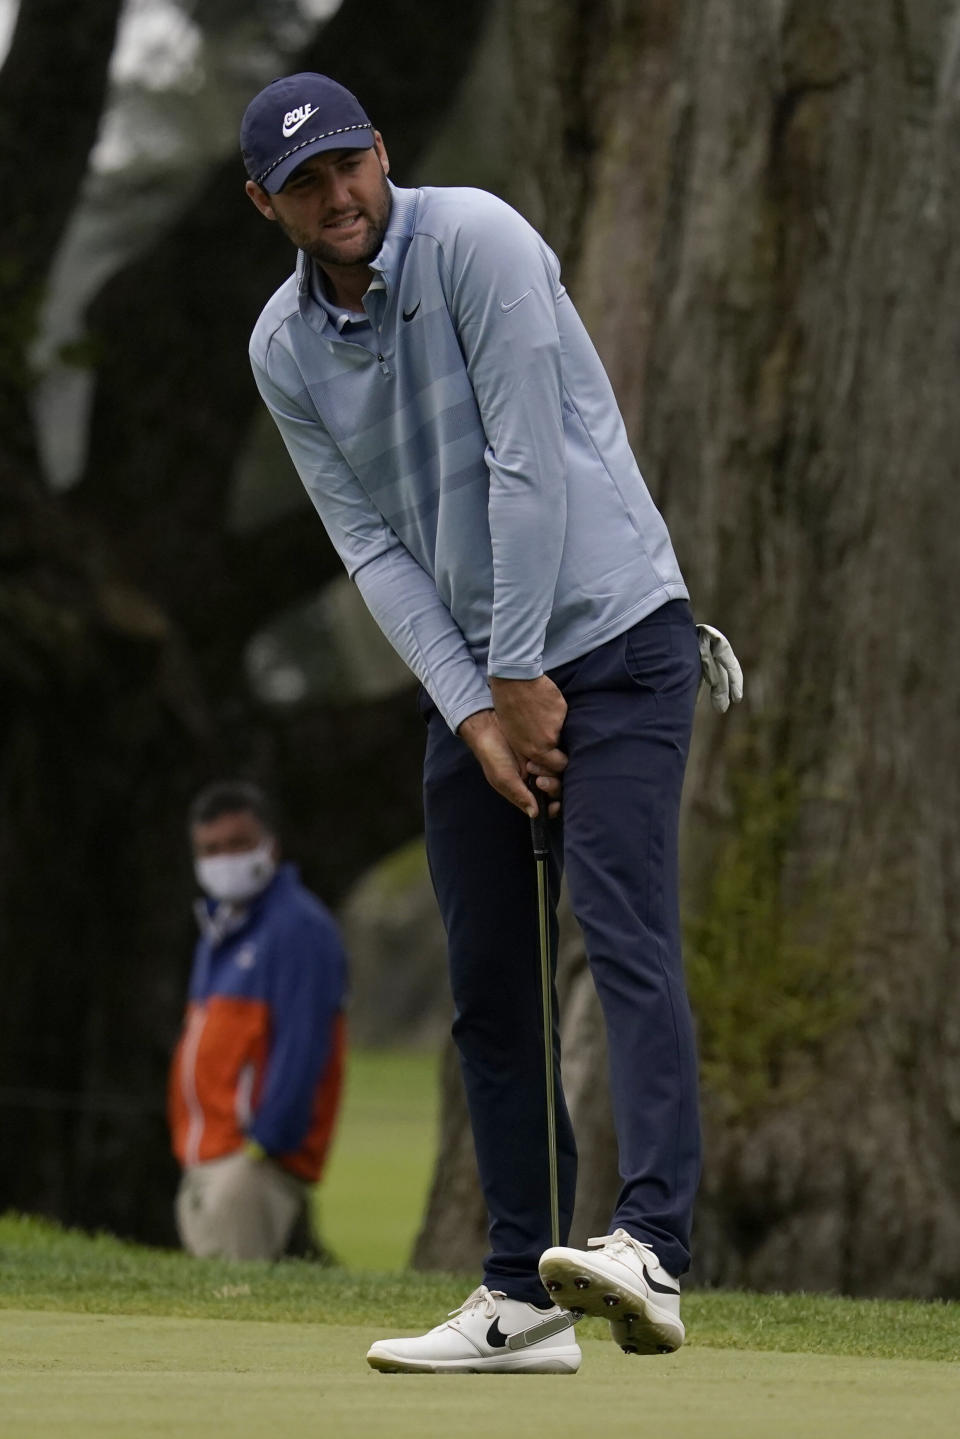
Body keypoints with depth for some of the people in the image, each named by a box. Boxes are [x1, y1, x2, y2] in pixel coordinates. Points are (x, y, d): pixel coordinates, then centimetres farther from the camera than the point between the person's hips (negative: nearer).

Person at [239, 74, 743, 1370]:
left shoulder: (473, 240, -15)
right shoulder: (284, 349, 4)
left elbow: (530, 462, -18)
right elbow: (371, 548, 0)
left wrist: (526, 677, -16)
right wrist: (474, 708, -11)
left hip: (611, 639, -6)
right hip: (469, 677, 6)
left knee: (625, 938, -20)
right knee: (490, 991, 5)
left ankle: (651, 1250, -32)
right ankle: (523, 1301, 9)